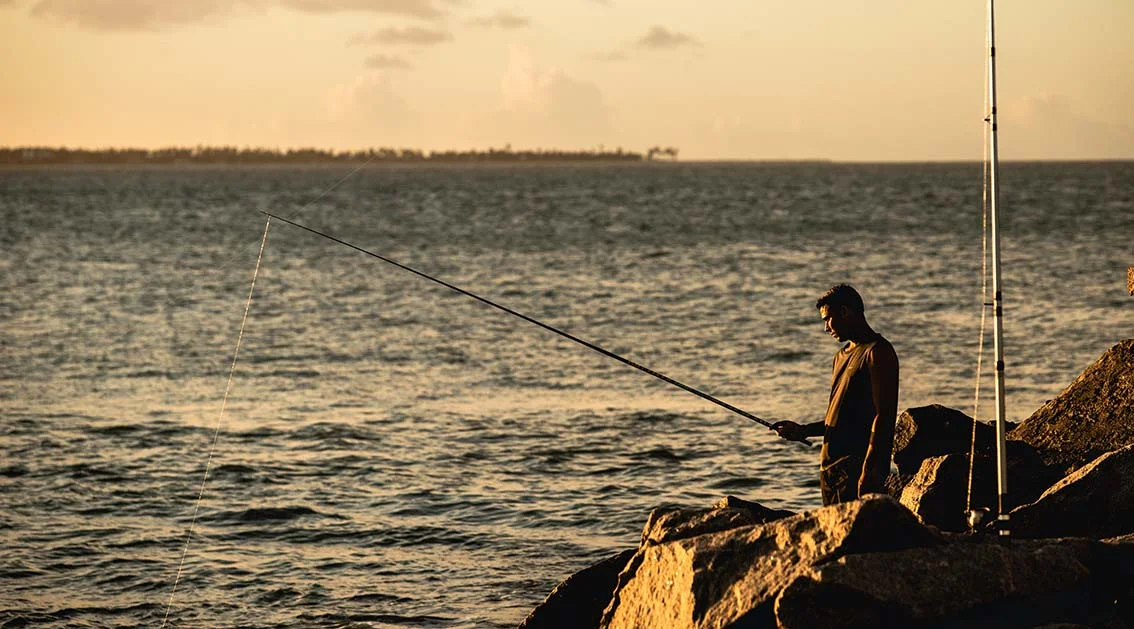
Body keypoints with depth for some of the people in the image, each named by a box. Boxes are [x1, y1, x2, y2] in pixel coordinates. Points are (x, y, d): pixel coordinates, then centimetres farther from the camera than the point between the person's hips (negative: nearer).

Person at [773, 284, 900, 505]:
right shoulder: (842, 356, 23)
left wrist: (869, 470, -22)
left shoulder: (877, 352, -7)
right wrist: (803, 431, 15)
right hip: (831, 463, 9)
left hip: (857, 465, -9)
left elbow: (883, 416, -15)